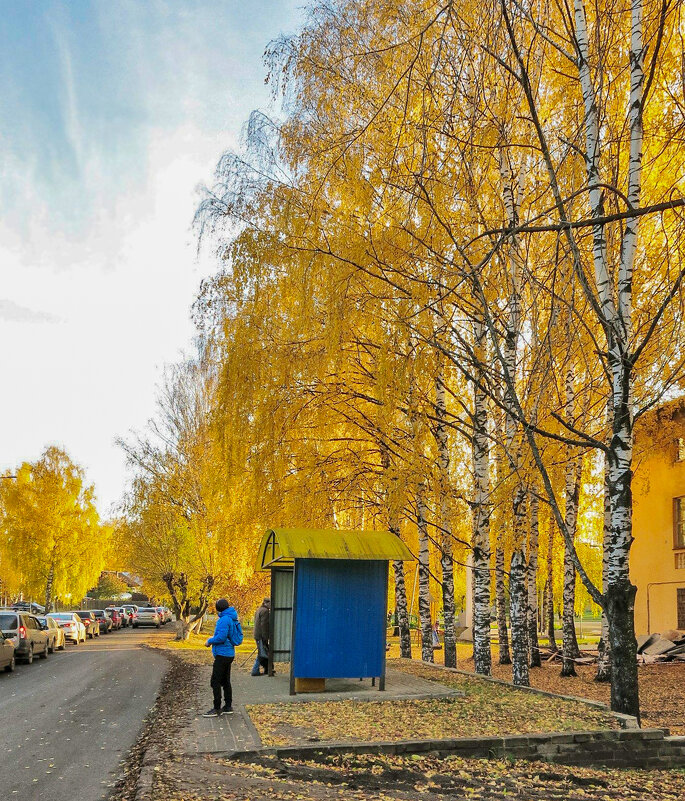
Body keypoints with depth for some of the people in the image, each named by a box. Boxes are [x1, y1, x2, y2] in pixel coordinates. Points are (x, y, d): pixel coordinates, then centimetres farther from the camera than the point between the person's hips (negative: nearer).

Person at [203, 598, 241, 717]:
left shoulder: (224, 620, -18)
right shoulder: (231, 619, 12)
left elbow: (221, 637, -24)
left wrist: (210, 641, -8)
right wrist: (213, 640, 16)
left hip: (222, 655, -10)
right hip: (229, 654, 10)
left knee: (215, 682, -5)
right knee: (225, 681, 16)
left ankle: (217, 709, -4)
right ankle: (228, 706, 22)